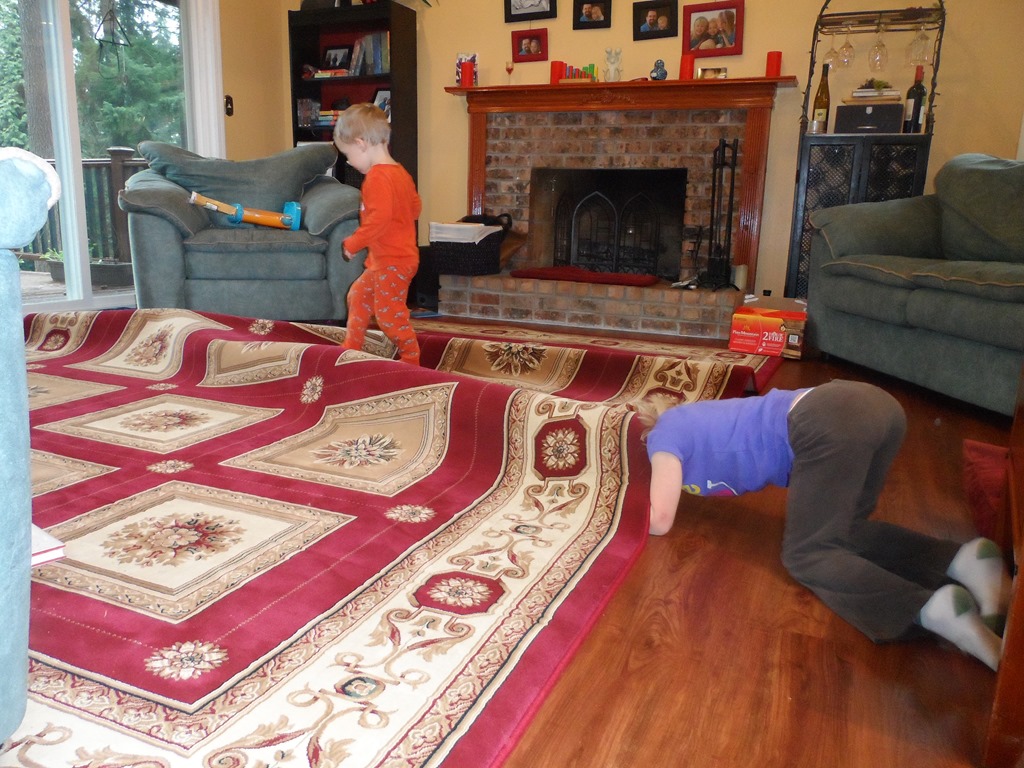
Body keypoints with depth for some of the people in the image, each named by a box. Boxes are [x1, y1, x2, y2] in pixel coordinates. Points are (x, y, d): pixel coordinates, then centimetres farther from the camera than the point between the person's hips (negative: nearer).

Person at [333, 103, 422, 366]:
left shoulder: (377, 178, -21)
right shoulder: (400, 172, 9)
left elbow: (379, 219, -30)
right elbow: (415, 207, 17)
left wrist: (353, 243, -20)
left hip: (392, 261, -11)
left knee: (389, 313, -2)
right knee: (358, 295, 22)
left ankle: (411, 359, 11)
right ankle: (351, 348, 33)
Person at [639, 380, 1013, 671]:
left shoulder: (663, 436, 8)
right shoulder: (686, 419, 30)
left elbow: (660, 521, 4)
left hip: (833, 425, -9)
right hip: (873, 404, 9)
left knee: (807, 555, -2)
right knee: (843, 534, 20)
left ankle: (931, 609, -21)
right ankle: (961, 559, 0)